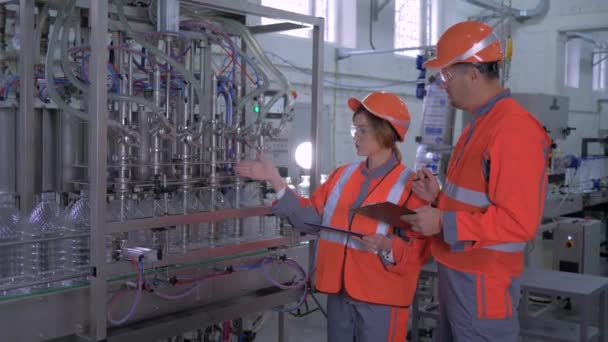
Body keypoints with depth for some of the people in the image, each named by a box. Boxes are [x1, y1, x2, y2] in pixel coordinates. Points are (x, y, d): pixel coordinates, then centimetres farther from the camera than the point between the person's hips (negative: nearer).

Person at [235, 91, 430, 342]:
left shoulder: (409, 184, -9)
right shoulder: (342, 175, 8)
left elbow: (418, 248, -9)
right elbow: (312, 217, 6)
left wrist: (388, 246, -28)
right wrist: (276, 181, 2)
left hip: (380, 297, -5)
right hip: (339, 290, 5)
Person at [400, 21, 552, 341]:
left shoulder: (513, 129, -20)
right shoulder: (479, 124, 13)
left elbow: (519, 221, -24)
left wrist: (443, 223, -23)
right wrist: (439, 197, 3)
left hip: (482, 278, -10)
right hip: (456, 270, 10)